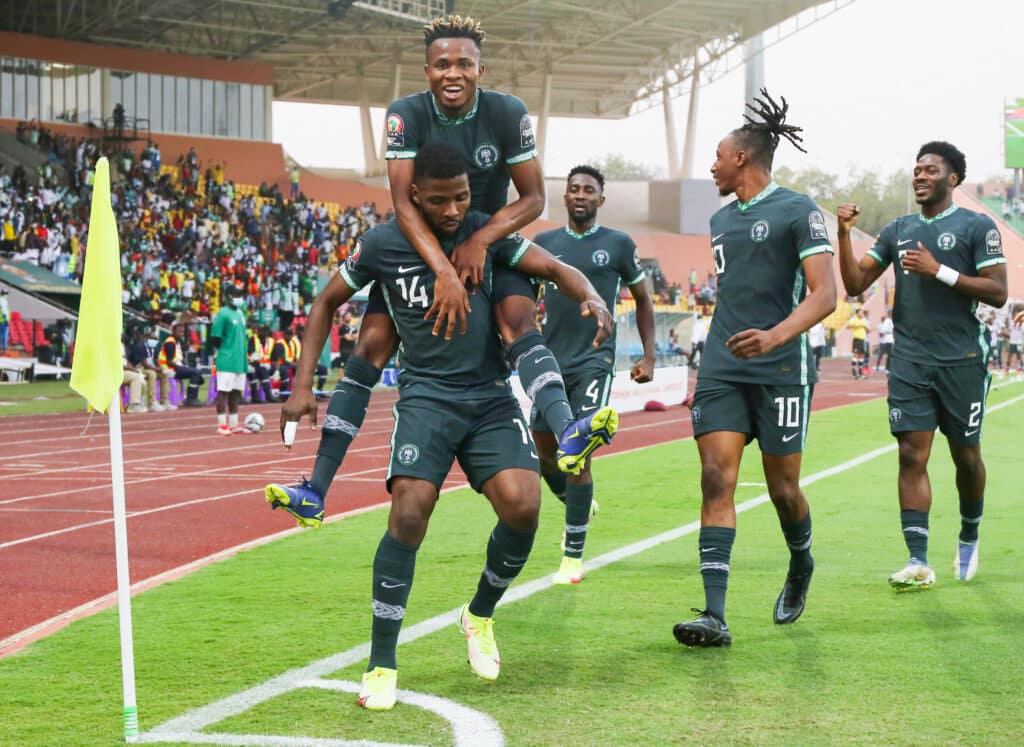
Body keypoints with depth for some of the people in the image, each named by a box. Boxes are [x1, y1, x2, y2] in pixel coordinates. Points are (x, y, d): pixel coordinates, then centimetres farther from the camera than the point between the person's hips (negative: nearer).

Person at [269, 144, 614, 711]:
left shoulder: (485, 231, 1)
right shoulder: (382, 245, -2)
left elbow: (552, 267, -1)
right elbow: (326, 303, 11)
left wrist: (591, 298, -25)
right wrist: (303, 385, 3)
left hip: (490, 394, 2)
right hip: (427, 394, -2)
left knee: (522, 505, -19)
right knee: (410, 512, -22)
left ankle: (480, 615, 11)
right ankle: (381, 665, -9)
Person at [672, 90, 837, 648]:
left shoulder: (797, 210, -5)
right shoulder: (721, 219, 17)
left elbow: (824, 294, -14)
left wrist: (776, 336, -30)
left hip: (780, 370, -5)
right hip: (722, 369, 6)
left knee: (782, 489, 3)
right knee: (716, 480, -10)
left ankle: (801, 566, 36)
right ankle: (714, 616, -17)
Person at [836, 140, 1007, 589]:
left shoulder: (976, 227, -1)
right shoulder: (898, 231, 14)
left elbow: (997, 292, -9)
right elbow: (855, 283, 11)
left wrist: (939, 271, -15)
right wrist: (845, 235, -2)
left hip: (961, 361, -3)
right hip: (909, 362, 3)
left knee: (966, 455, 8)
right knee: (912, 455, -7)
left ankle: (969, 538, 33)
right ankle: (918, 562, -10)